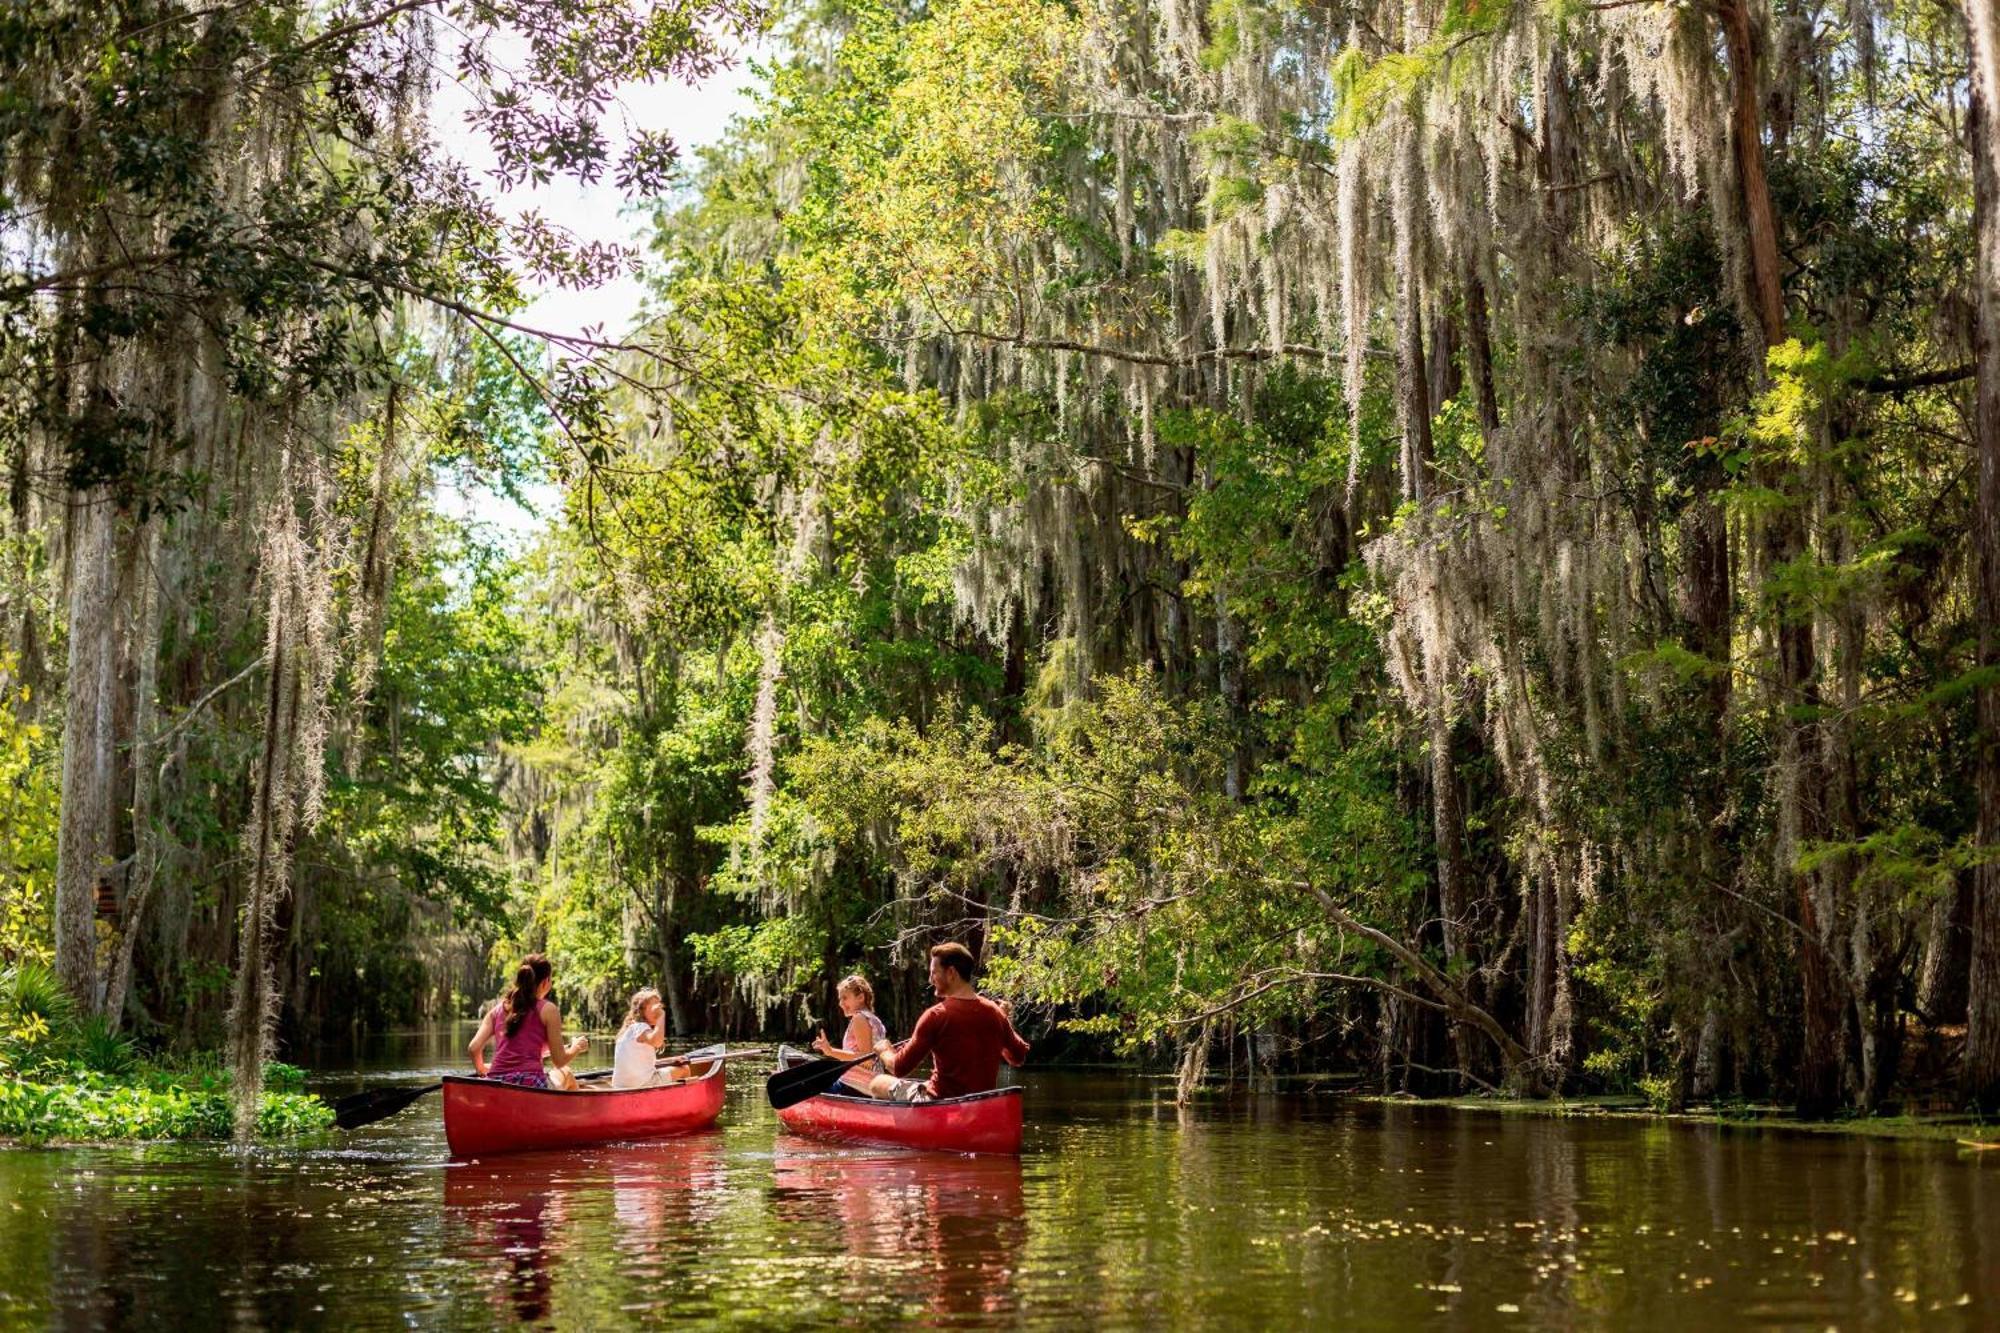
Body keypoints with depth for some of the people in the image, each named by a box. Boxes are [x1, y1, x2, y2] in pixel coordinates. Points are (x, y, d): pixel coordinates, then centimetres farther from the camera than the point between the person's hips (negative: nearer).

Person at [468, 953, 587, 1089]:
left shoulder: (497, 1009, 12)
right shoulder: (548, 1010, 1)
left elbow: (473, 1049, 4)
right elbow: (559, 1061, 1)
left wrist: (482, 1069, 25)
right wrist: (576, 1048, 22)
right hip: (530, 1086, -4)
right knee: (566, 1074, 31)